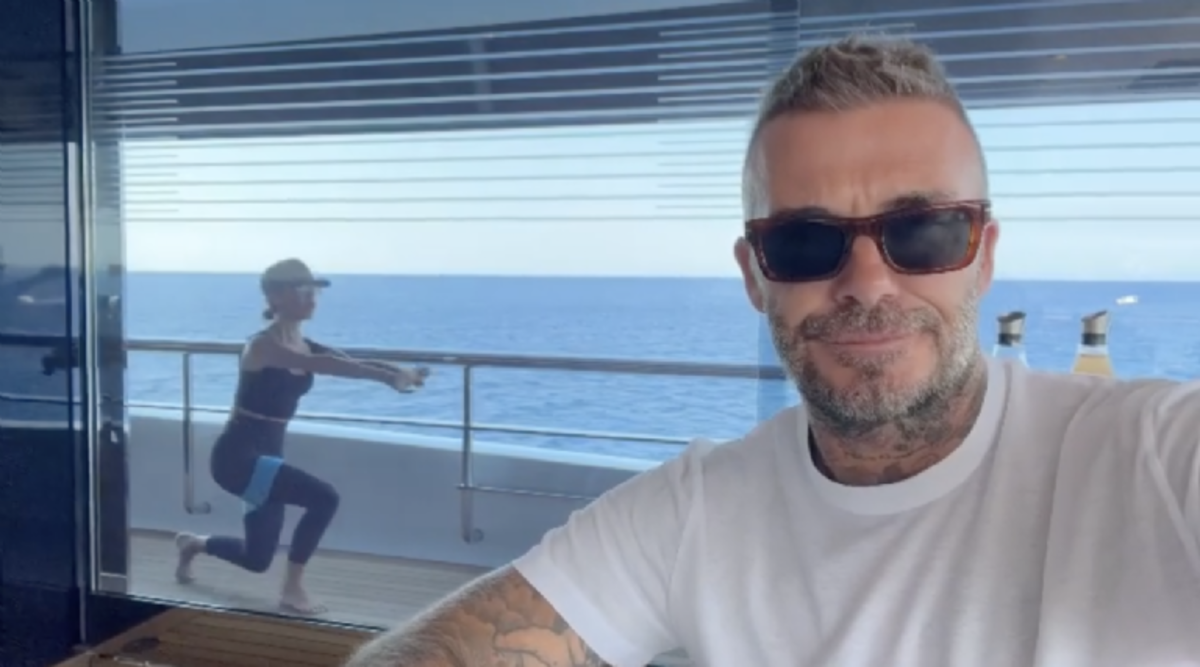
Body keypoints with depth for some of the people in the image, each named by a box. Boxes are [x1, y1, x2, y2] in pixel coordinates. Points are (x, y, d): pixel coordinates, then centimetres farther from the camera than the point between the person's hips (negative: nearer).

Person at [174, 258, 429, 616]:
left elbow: (351, 361, -7)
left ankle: (193, 543, 46)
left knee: (257, 559, 18)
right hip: (236, 456, -9)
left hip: (265, 455, 9)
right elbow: (320, 365, -37)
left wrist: (399, 372, -28)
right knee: (323, 497, -26)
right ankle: (292, 590, -12)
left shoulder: (303, 346, 6)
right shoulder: (264, 345, -19)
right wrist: (388, 376, -48)